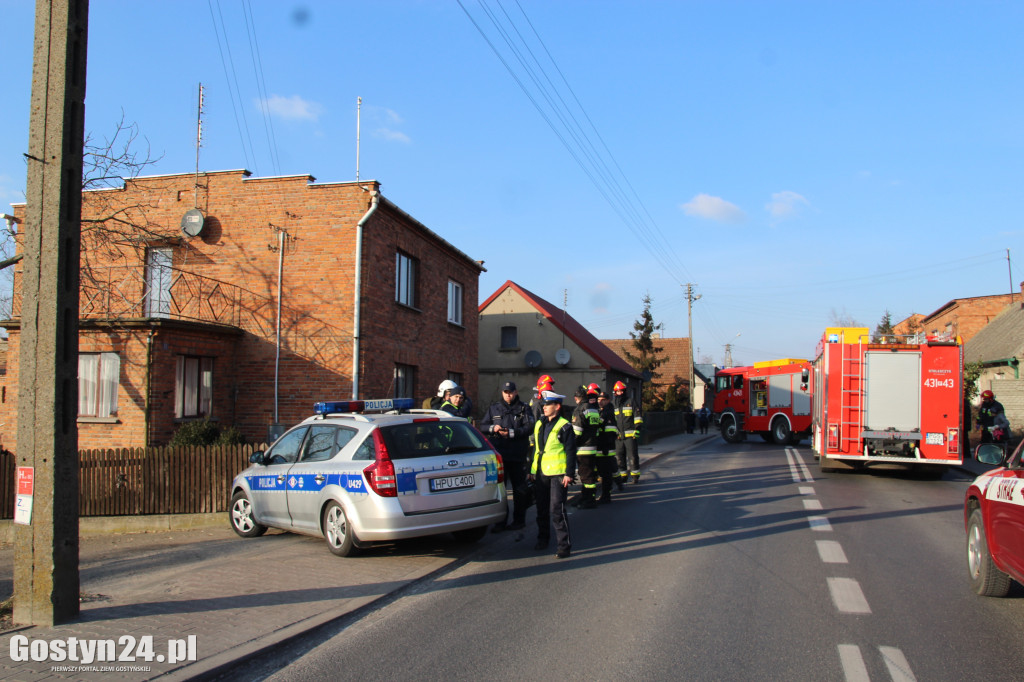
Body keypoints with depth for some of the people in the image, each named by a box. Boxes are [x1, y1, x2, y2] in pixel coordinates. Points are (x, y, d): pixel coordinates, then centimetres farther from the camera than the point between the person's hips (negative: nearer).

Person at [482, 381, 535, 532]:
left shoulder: (524, 409, 3)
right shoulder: (494, 408, 13)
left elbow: (529, 427, -8)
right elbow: (483, 426, 12)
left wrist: (511, 433, -18)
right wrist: (493, 428, -9)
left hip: (517, 455, -3)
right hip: (498, 454, 3)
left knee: (519, 488, 4)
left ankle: (519, 519, 16)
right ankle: (500, 521, 12)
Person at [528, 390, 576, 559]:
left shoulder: (565, 427, -6)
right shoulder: (539, 424, 13)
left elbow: (571, 452, -7)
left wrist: (569, 474, -12)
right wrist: (531, 470, 17)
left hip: (557, 474, -6)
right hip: (540, 473, 7)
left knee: (557, 510, -9)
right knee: (542, 509, 14)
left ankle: (564, 544, -3)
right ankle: (543, 539, 29)